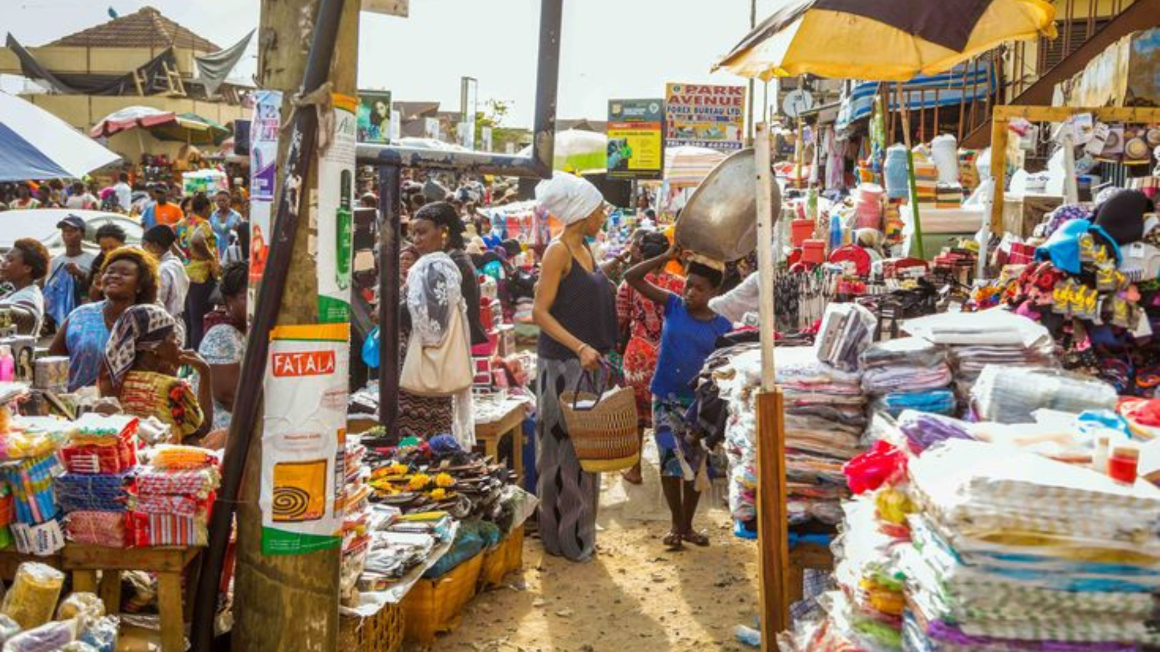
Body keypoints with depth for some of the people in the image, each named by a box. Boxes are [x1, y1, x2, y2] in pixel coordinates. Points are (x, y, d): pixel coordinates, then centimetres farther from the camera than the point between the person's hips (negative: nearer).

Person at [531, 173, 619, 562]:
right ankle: (563, 538, 9)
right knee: (563, 448, -1)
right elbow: (540, 312, -19)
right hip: (562, 363, -9)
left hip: (586, 362, 9)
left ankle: (580, 532, 25)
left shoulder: (584, 251, 12)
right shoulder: (558, 251, -13)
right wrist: (580, 347, -26)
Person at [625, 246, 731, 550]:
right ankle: (676, 524, 14)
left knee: (696, 466, 9)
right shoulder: (673, 306, -3)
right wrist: (667, 257, -14)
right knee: (672, 461, -4)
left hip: (699, 404, 1)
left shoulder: (722, 328, -3)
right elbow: (632, 277, -6)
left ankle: (687, 525, 26)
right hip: (666, 400, -1)